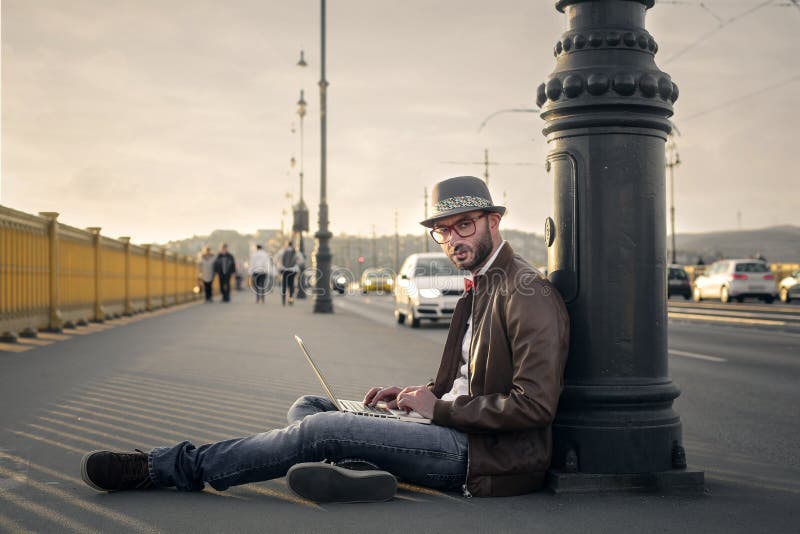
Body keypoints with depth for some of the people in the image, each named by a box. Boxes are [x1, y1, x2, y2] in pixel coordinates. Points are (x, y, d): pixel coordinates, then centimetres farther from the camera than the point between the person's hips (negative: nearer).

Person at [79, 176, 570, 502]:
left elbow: (535, 405, -21)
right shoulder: (479, 289, 19)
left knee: (321, 428, -19)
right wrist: (417, 395, 6)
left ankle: (172, 467, -9)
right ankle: (352, 468, -28)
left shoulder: (529, 294, -13)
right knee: (309, 407, 5)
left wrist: (441, 407, -14)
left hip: (491, 455, -10)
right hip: (461, 434, 10)